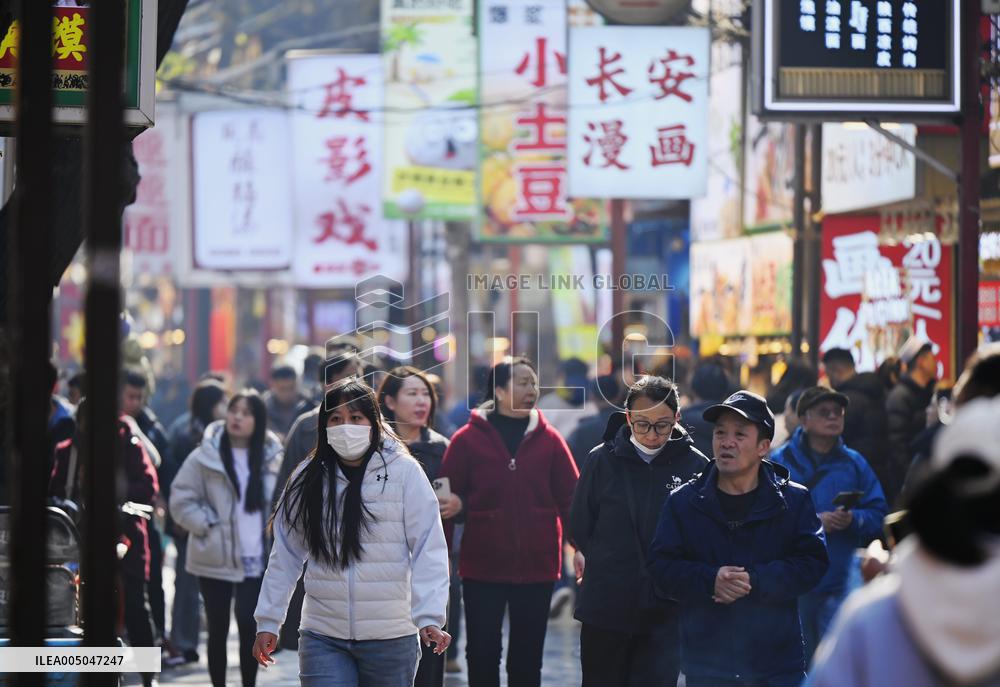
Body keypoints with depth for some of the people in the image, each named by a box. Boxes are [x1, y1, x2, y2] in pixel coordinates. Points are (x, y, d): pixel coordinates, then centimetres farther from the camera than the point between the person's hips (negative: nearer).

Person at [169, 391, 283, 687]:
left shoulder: (272, 458, 1)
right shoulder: (205, 457, -6)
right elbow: (181, 500, -4)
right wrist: (208, 526, -11)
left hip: (256, 559, 1)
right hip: (215, 559, -1)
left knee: (250, 627, -3)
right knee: (218, 630, 8)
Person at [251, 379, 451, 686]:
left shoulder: (404, 472, -6)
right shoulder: (307, 479, 5)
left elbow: (429, 551, -8)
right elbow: (285, 556, 9)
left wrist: (430, 617, -19)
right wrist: (268, 621, 7)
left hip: (390, 638, -2)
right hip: (323, 637, 2)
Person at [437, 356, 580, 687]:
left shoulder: (548, 440, 2)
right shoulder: (468, 440, -4)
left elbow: (570, 497, 3)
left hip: (537, 568, 2)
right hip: (482, 568, -2)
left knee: (528, 657, 9)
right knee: (482, 653, 6)